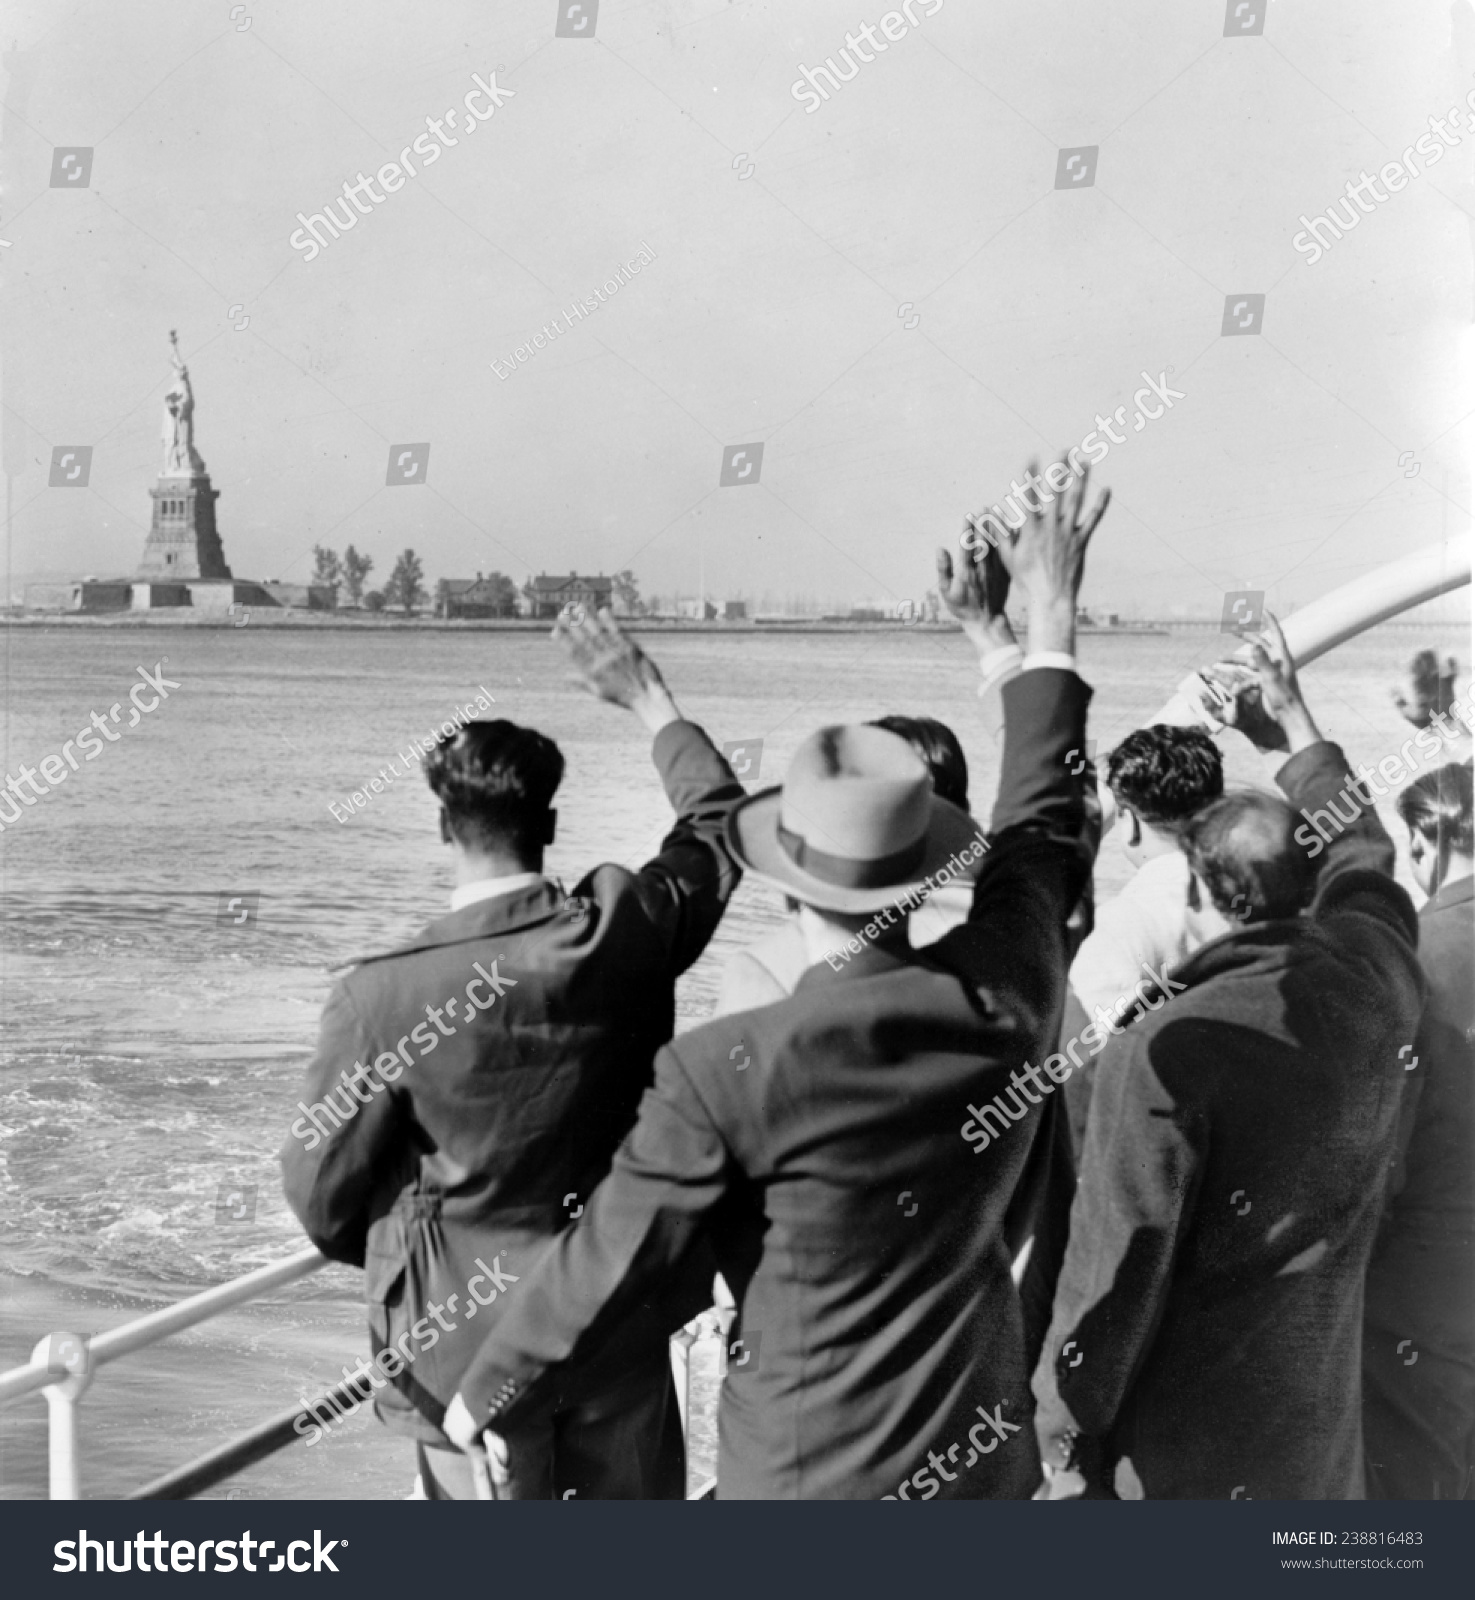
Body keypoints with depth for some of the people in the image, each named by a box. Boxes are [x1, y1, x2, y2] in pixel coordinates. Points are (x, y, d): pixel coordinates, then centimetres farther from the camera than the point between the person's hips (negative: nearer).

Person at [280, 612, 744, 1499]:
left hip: (466, 1335, -2)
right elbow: (719, 823, 8)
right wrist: (652, 698, 19)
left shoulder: (384, 994, -21)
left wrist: (390, 1258, 13)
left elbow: (324, 1186, -9)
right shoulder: (628, 928, -14)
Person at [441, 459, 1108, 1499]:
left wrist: (488, 1397, 5)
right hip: (979, 1453, 4)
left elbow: (606, 1262, -14)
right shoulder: (1007, 1001, -15)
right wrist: (1047, 625, 16)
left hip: (810, 1470, -4)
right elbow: (1042, 827, 4)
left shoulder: (725, 1076, -26)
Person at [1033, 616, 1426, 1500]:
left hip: (1182, 1422, -5)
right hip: (1318, 1403, 6)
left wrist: (1068, 1439, -7)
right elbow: (1360, 852, 15)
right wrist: (1295, 724, 28)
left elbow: (1116, 1271, -20)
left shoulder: (1163, 1055, -26)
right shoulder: (1374, 974, -9)